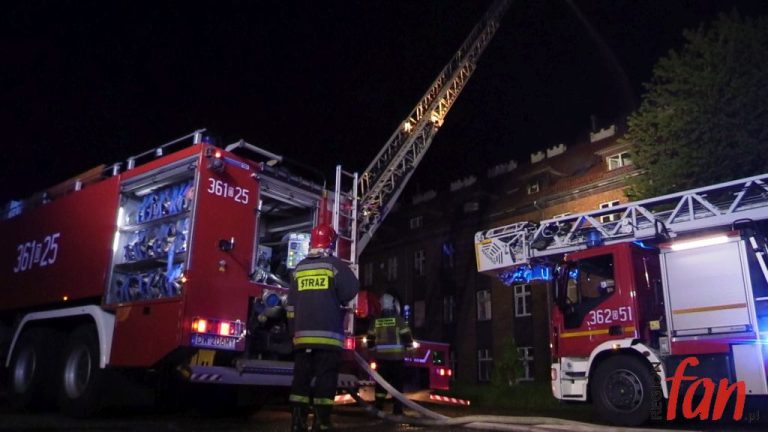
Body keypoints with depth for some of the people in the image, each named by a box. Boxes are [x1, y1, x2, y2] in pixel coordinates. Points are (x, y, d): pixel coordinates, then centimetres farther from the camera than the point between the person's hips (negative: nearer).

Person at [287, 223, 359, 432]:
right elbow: (351, 291, -10)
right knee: (325, 379, -2)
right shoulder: (335, 265, -4)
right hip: (328, 334, -5)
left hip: (302, 334, 5)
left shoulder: (299, 268, 12)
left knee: (301, 377, 7)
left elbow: (291, 305, 12)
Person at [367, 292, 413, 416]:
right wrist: (409, 348, 5)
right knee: (397, 383, 2)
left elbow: (371, 340, 12)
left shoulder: (375, 321, 6)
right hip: (396, 357, -3)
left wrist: (373, 352, 23)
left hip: (381, 356, 3)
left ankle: (378, 408, 9)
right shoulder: (398, 320, -7)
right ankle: (397, 410, 1)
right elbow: (407, 337, -8)